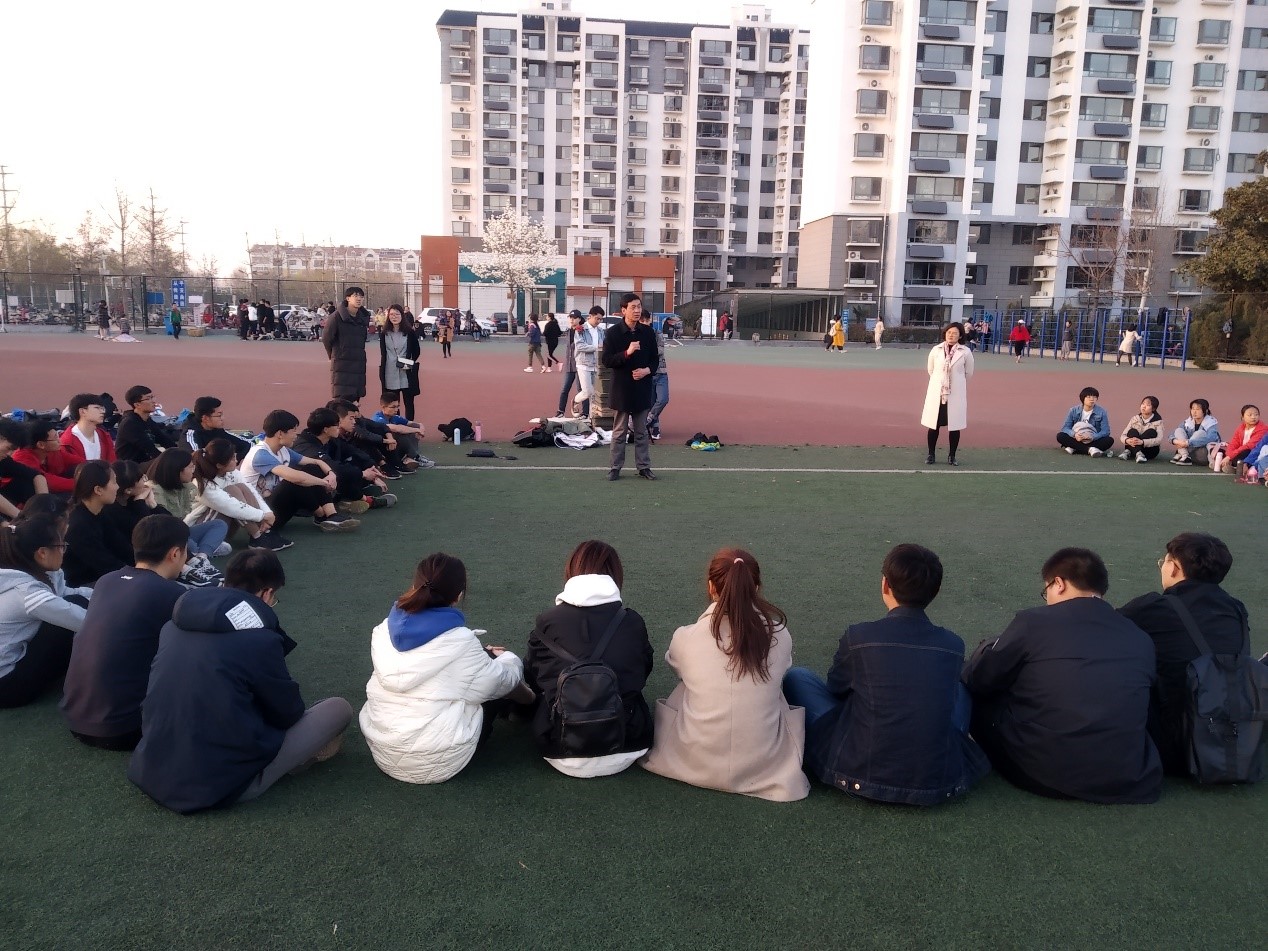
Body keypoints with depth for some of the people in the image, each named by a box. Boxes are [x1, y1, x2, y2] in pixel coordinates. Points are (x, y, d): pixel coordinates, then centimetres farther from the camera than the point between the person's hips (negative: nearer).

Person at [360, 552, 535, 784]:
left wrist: (481, 655, 21)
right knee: (505, 682, 14)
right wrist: (510, 660, 18)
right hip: (436, 764, -6)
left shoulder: (386, 628, -3)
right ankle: (526, 703, 43)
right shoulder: (459, 640, -19)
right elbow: (496, 683, -4)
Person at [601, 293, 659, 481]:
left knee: (641, 432, 11)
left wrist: (647, 370, -10)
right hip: (622, 389, -3)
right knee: (620, 432, 6)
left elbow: (655, 359, 10)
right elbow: (606, 360, -11)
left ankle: (644, 467, 18)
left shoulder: (647, 332, 3)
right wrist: (627, 353, -23)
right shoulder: (613, 333, -7)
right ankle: (614, 468, 14)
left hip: (643, 388, 3)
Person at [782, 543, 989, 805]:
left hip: (862, 777, -3)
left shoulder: (858, 636, -12)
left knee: (796, 676, 15)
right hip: (940, 785, 4)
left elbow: (836, 688, 7)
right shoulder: (953, 646, -4)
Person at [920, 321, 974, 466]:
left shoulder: (965, 352, -4)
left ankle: (951, 456, 14)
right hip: (936, 393, 1)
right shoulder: (936, 350, 0)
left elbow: (969, 373, 9)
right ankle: (931, 454, 16)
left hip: (956, 394, -1)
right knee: (934, 424, 4)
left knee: (954, 425, 3)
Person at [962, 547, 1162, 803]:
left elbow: (975, 681, 4)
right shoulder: (1141, 640, 6)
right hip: (1126, 779, 5)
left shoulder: (1033, 621, -5)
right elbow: (1137, 711, 16)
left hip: (1041, 774, -5)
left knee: (979, 696, 16)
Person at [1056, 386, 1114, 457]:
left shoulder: (1101, 412, -4)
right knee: (1060, 436, -24)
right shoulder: (1074, 410, -1)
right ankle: (1090, 450, -32)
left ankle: (1074, 449, -29)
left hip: (1094, 441, 0)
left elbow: (1105, 431, -11)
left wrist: (1092, 437, -31)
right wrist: (1074, 434, -29)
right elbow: (1065, 427, -6)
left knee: (1109, 440, -28)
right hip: (1077, 441, 0)